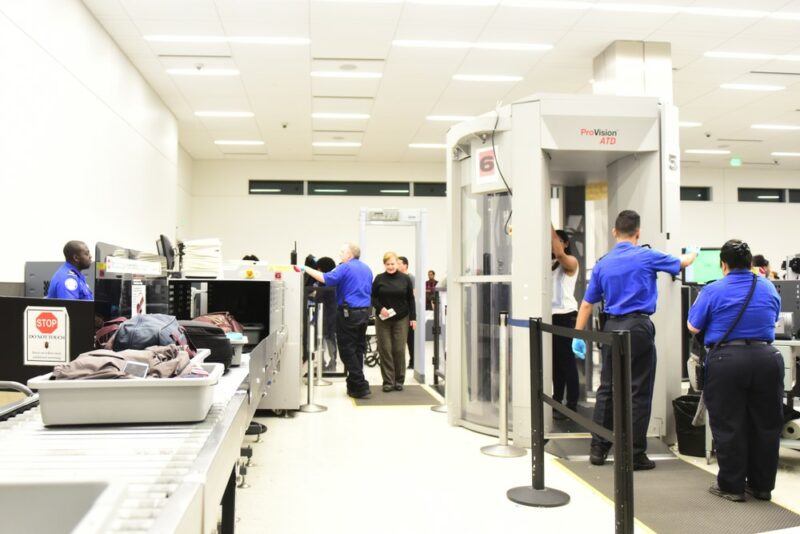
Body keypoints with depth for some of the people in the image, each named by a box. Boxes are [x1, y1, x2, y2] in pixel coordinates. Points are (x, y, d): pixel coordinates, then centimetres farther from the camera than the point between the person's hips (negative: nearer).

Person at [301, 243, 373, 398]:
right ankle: (355, 384, 19)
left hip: (348, 313, -8)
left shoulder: (345, 268, -11)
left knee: (347, 350, -2)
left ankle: (360, 387, -5)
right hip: (365, 312, 8)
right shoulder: (366, 269, 15)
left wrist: (306, 269, -17)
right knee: (358, 348, 14)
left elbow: (326, 278, -22)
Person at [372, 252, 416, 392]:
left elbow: (411, 300, 7)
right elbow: (373, 297, 5)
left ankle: (399, 380, 13)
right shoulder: (379, 279, 2)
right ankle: (388, 381, 8)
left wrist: (413, 318, 2)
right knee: (385, 350, 0)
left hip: (401, 319, 0)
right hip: (383, 320, 0)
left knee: (399, 350, 0)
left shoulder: (405, 279, 3)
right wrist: (380, 308, -12)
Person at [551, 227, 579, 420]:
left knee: (566, 359, -5)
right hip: (550, 314, 7)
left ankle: (572, 405, -1)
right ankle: (557, 400, 21)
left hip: (565, 315, -7)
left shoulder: (571, 262, -6)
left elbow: (559, 253, -22)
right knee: (555, 359, 12)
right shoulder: (550, 263, 17)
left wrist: (550, 226, -22)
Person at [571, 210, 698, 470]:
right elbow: (682, 263, 16)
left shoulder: (602, 263, 9)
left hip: (611, 328, 4)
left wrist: (578, 336, 13)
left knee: (607, 389, 11)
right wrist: (692, 252, 39)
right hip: (638, 327, -4)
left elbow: (587, 303, 9)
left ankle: (598, 448, 16)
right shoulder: (647, 256, -2)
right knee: (638, 392, 1)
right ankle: (635, 455, 5)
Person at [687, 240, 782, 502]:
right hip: (766, 359, 4)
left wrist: (702, 306, 18)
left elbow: (693, 326, 1)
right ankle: (762, 486, 24)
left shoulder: (712, 291, -5)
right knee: (766, 425, 14)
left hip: (726, 361, -4)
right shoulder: (768, 287, 8)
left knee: (729, 426, 5)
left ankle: (732, 486, 12)